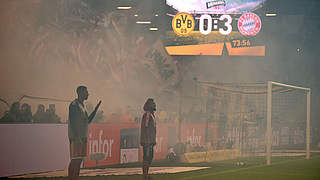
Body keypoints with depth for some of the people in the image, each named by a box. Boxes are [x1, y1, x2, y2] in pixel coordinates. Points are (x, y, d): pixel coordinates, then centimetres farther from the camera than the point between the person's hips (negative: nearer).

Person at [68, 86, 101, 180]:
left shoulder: (83, 106, 19)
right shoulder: (74, 105, -9)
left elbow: (88, 121, 24)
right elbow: (72, 122, -16)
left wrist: (96, 109, 20)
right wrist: (77, 137, -22)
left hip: (82, 137, 9)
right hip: (75, 137, -9)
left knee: (80, 159, 8)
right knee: (75, 160, -11)